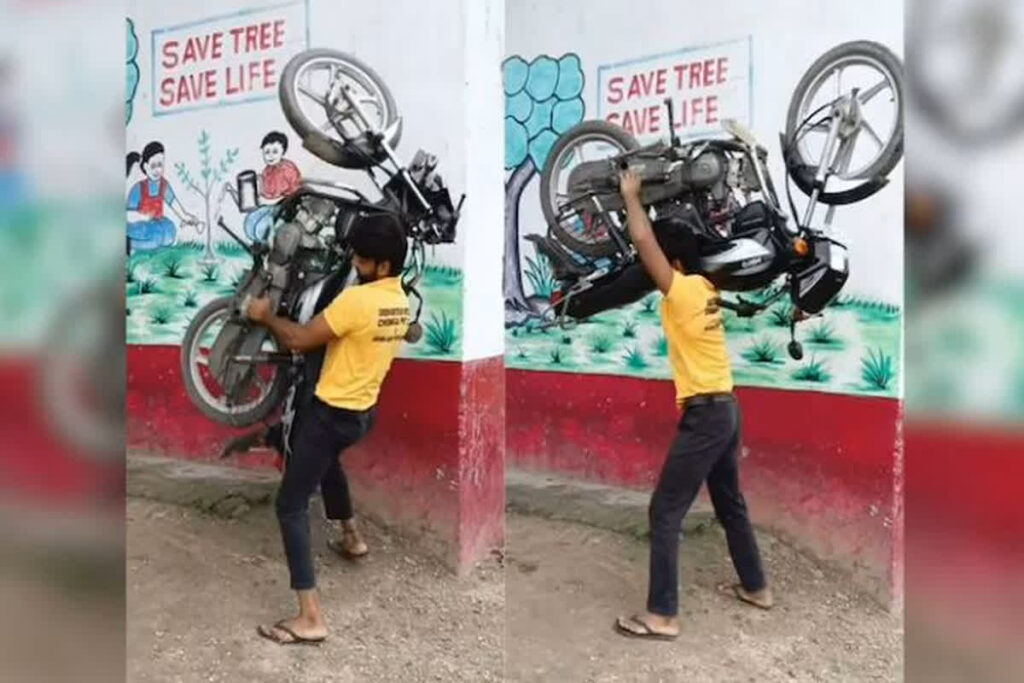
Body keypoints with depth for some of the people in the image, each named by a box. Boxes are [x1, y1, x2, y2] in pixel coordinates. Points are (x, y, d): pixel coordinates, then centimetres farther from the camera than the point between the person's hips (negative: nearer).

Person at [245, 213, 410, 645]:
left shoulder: (357, 299, -25)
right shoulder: (401, 302, 3)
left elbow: (300, 340, -19)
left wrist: (265, 315, -3)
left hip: (332, 412, -9)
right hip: (363, 411, 9)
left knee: (291, 505, -3)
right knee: (327, 461, 39)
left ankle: (310, 618, -6)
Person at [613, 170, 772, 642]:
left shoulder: (682, 291, -14)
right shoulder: (705, 289, 9)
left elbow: (642, 241, -18)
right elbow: (659, 242, 24)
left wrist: (631, 195, -4)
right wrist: (635, 198, 24)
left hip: (704, 414, -10)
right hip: (725, 408, 10)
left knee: (665, 512, -4)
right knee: (729, 504, 23)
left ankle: (662, 616, 2)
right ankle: (756, 587, 38)